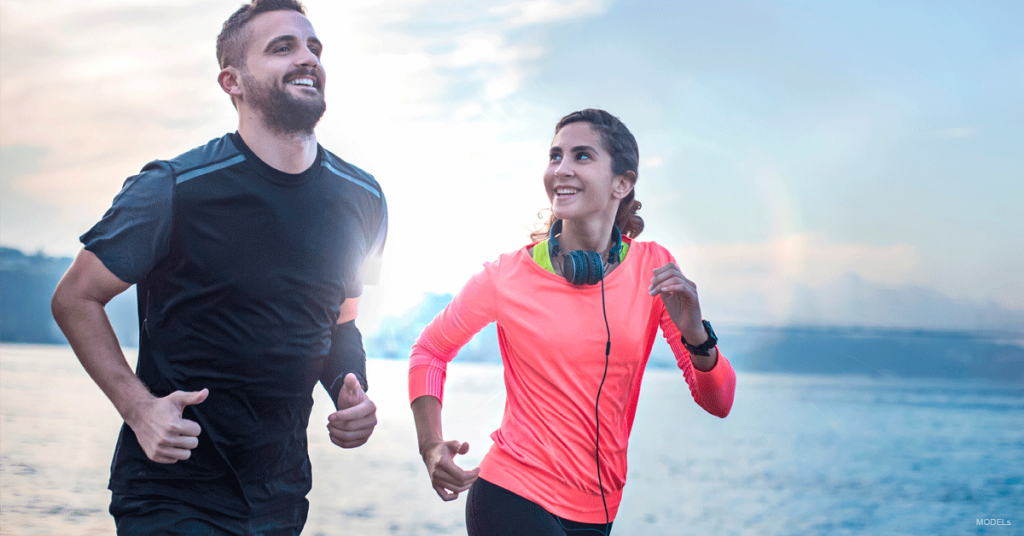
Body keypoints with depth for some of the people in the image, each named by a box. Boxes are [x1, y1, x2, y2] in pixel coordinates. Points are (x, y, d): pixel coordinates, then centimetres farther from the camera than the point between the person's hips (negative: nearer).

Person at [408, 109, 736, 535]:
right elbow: (430, 350, 7)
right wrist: (431, 447, -7)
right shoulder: (507, 276, -10)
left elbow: (717, 403, -4)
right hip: (512, 499, -4)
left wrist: (695, 335, -23)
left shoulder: (653, 269, -4)